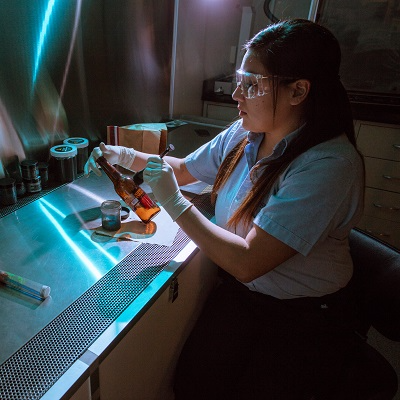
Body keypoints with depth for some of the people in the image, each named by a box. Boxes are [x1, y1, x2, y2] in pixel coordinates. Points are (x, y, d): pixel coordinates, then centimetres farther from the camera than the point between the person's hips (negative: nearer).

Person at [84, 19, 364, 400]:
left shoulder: (329, 165, -27)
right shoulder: (243, 134, -5)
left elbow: (247, 262, -28)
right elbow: (184, 168, 11)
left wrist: (174, 203, -23)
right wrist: (127, 156, -3)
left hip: (304, 316, -4)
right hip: (238, 290, 5)